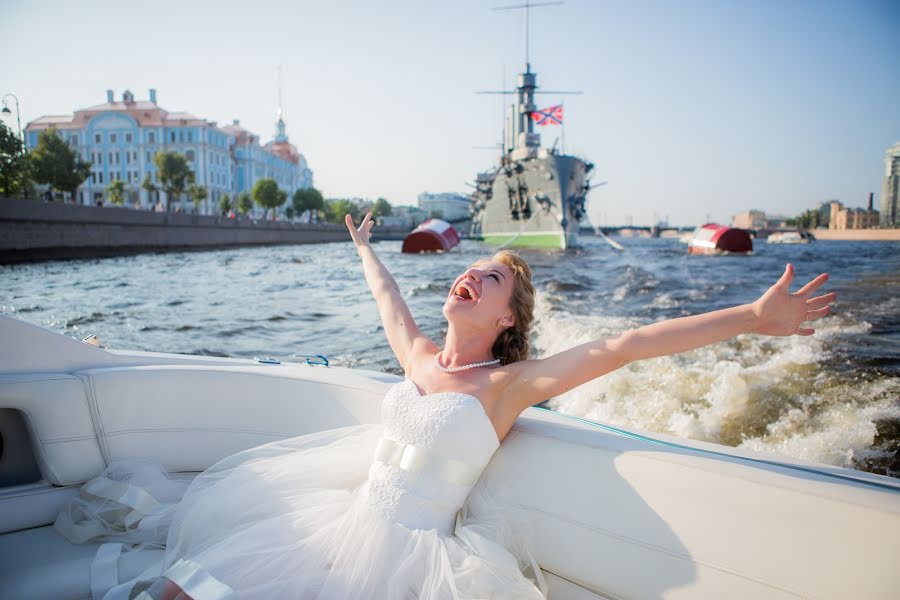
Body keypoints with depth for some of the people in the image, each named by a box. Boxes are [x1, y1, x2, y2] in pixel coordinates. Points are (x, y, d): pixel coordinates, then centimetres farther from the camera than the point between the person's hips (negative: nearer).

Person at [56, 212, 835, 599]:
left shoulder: (510, 382, -10)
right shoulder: (418, 355, 6)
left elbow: (624, 346, -20)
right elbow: (388, 295, 27)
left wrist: (753, 317, -26)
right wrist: (365, 248, 45)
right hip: (345, 519, 6)